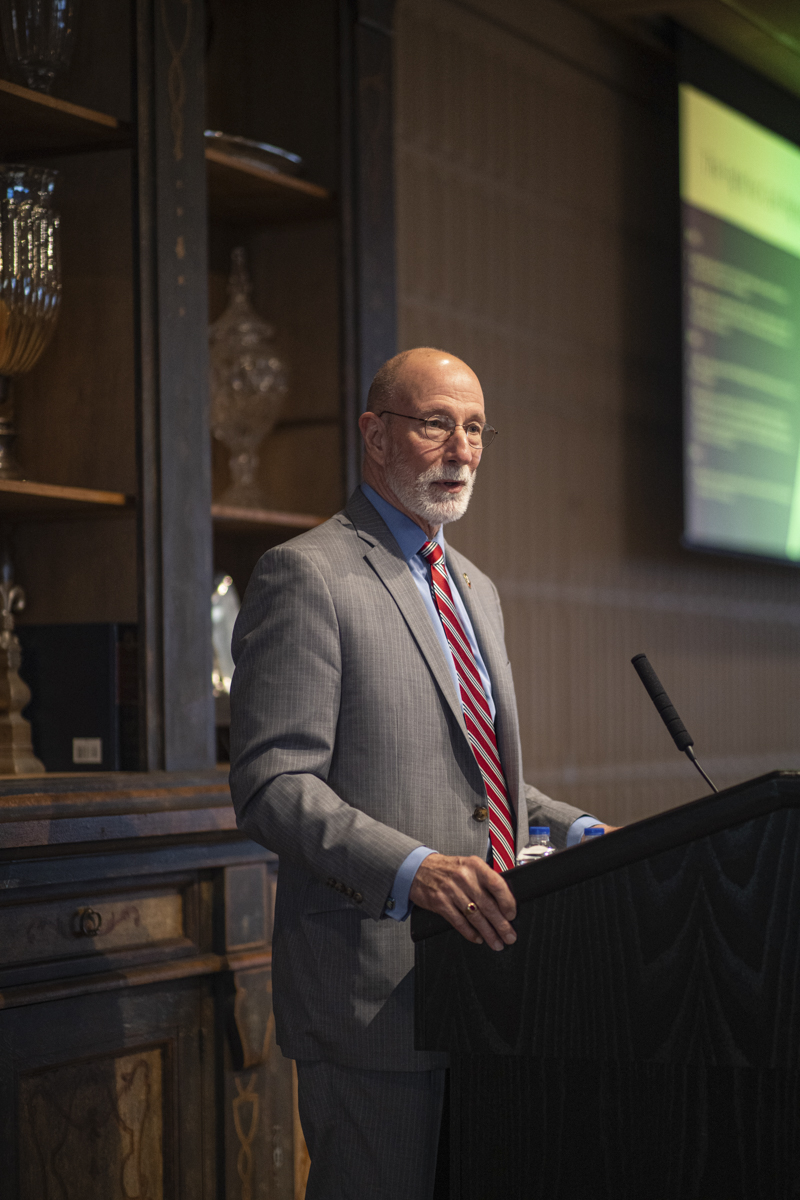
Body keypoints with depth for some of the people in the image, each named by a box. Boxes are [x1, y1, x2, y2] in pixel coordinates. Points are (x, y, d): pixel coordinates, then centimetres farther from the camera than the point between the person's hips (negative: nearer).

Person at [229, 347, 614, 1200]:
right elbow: (271, 785, -16)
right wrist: (411, 870, -28)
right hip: (373, 986, -8)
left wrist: (576, 830, 12)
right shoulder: (306, 576, -8)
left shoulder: (476, 591, 21)